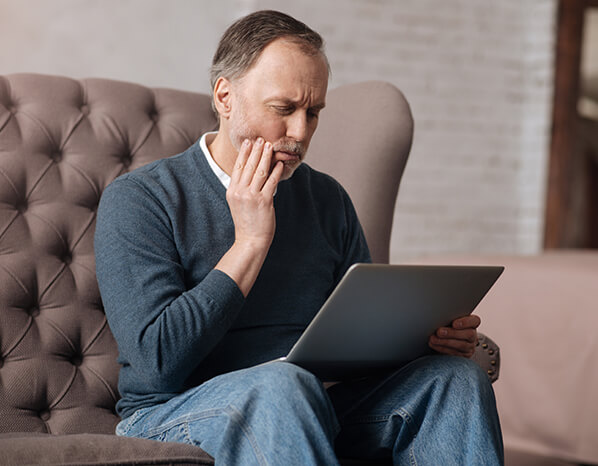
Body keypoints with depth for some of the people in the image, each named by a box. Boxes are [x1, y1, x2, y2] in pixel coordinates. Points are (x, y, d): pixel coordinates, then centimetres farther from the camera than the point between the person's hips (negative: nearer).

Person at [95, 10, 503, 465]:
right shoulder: (137, 200, -5)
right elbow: (158, 362, -16)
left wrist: (431, 334, -8)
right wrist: (251, 240, -14)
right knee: (284, 384, -37)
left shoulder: (327, 199, 12)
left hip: (311, 409, 5)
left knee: (456, 376, -18)